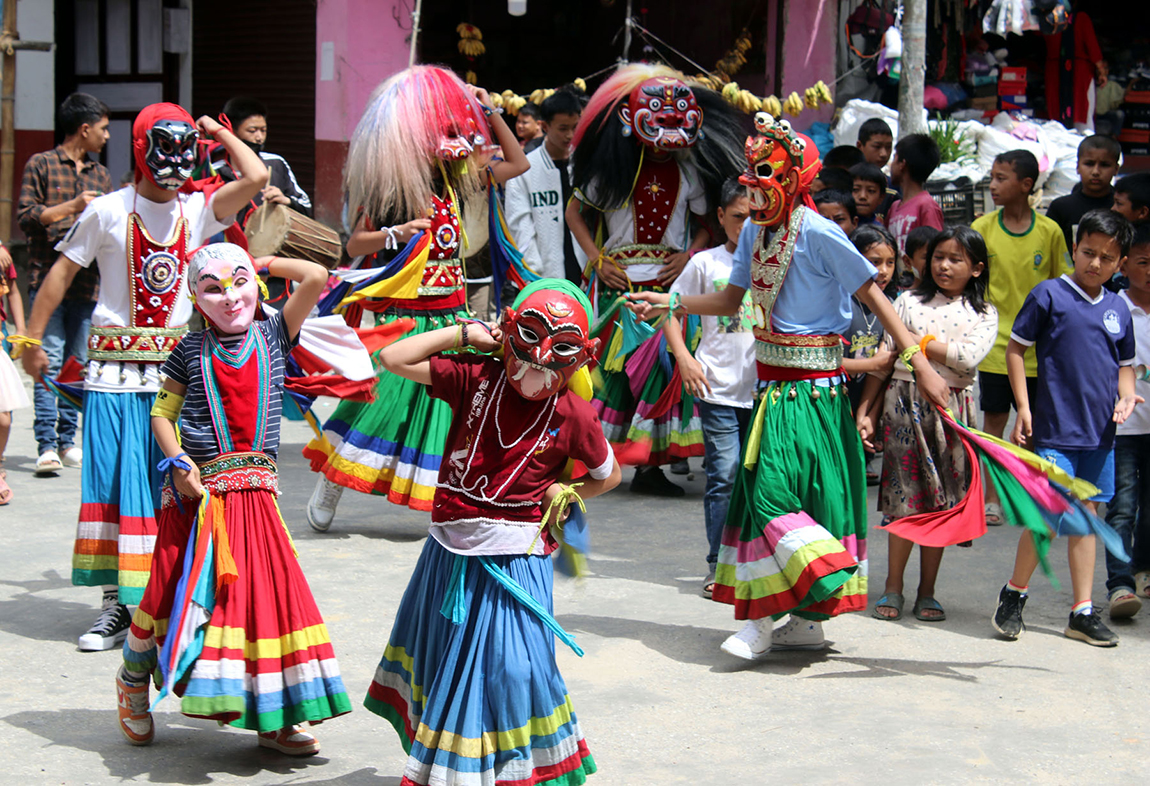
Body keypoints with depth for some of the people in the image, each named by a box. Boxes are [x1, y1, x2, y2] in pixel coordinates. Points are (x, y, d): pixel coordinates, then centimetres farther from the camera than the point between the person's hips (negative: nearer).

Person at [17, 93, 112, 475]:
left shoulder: (101, 175, 18)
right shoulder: (40, 165, 4)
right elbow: (25, 217, -4)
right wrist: (72, 206, -12)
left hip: (88, 283, 5)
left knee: (77, 363, 5)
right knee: (49, 360, -10)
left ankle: (67, 441, 11)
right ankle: (47, 445, -11)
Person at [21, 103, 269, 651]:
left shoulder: (200, 209, 5)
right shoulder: (108, 211, 0)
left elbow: (256, 178, -10)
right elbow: (62, 272, 7)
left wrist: (219, 132, 5)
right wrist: (32, 339, 7)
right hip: (116, 366, -1)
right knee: (112, 479, 0)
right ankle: (116, 602, 8)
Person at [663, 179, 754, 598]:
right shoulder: (705, 263, 5)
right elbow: (672, 311, 10)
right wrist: (684, 358, -3)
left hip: (765, 388, 2)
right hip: (718, 388, -2)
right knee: (724, 475, -6)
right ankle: (719, 566, 2)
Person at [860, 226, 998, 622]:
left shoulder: (984, 314, 8)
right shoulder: (909, 302, 7)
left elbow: (968, 358, -11)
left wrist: (919, 342, -7)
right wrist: (865, 410, 1)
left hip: (952, 408, 1)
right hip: (905, 404, -1)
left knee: (940, 504, 4)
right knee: (905, 501, -4)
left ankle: (927, 592, 14)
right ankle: (893, 587, 9)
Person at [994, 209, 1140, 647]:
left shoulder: (1118, 310, 10)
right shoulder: (1049, 295, -5)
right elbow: (1016, 348, -2)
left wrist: (1126, 396, 0)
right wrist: (1023, 406, -8)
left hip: (1099, 433, 5)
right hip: (1055, 430, -5)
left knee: (1086, 517, 9)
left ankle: (1083, 613, 16)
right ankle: (1014, 594, 11)